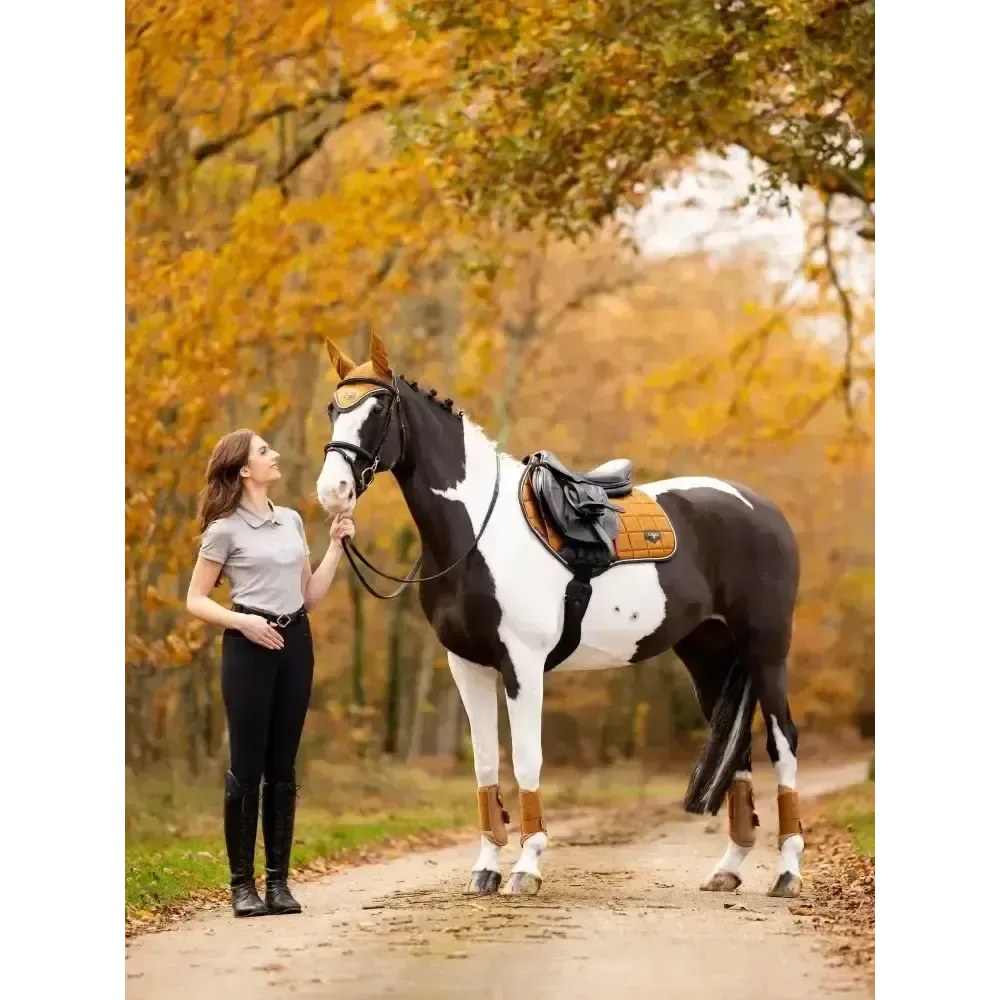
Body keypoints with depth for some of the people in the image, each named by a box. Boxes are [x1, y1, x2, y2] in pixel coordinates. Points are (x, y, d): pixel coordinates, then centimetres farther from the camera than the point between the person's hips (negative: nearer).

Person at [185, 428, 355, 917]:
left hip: (296, 643, 5)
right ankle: (242, 883, 2)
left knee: (282, 767, 6)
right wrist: (242, 621, -18)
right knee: (246, 767, -4)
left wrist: (337, 545, 9)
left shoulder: (292, 521, 13)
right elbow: (196, 601, -3)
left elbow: (310, 597, 15)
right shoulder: (225, 530, -4)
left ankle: (278, 880, 10)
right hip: (249, 645, -5)